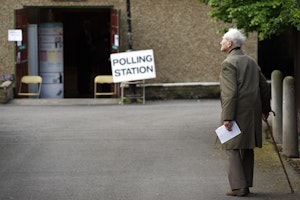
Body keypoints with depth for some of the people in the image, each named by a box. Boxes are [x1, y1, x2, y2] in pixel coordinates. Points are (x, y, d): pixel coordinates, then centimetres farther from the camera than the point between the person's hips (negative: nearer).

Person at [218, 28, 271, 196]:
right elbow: (265, 87, 19)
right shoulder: (251, 62, 14)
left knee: (232, 148, -3)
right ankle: (246, 184, 18)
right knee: (247, 149, 13)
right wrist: (265, 109, 28)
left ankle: (238, 186, -9)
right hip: (253, 113, 8)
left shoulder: (228, 63, -11)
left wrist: (227, 117, -19)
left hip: (237, 113, -8)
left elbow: (230, 93, -19)